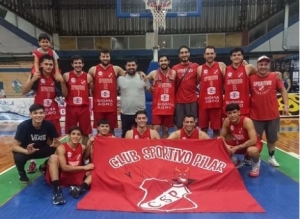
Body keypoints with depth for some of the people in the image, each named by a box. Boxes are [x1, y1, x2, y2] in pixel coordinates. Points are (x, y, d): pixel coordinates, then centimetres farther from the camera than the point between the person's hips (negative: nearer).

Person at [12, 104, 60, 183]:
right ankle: (21, 173, 2)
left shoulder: (49, 125, -19)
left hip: (41, 150, 2)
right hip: (24, 151, -2)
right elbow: (15, 146, -24)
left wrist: (55, 144, -32)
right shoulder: (23, 126, -26)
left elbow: (50, 142, -7)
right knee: (19, 157, -35)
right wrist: (27, 151, -44)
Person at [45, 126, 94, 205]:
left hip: (74, 178, 4)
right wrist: (84, 167, -22)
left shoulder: (83, 148, 4)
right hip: (61, 176, -3)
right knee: (53, 157, -26)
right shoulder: (61, 148, -10)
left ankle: (80, 188, -40)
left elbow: (92, 161, -2)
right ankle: (57, 190, -37)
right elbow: (64, 167, -20)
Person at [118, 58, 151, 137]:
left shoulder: (143, 77, -1)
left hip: (140, 112, 0)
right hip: (125, 113, 1)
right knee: (125, 134, 15)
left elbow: (150, 90, 10)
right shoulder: (120, 78, 0)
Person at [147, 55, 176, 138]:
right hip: (157, 106, -1)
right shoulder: (154, 73, 1)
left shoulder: (174, 73, 3)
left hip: (169, 107, 2)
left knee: (166, 130, 11)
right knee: (156, 129, -7)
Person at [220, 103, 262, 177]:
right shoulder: (226, 121, -16)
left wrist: (237, 148, -34)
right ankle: (235, 161, 16)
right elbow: (222, 136, -6)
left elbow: (253, 140, -36)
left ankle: (256, 163, -2)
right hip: (239, 143, 5)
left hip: (252, 143, -5)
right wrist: (226, 145, -27)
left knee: (251, 151, -41)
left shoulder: (247, 121, -31)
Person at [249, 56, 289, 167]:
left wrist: (286, 105, -1)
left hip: (272, 115, 1)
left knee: (272, 138, 17)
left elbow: (283, 90, 4)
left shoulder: (275, 77, -2)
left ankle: (271, 157, 37)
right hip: (256, 116, -1)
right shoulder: (251, 78, -7)